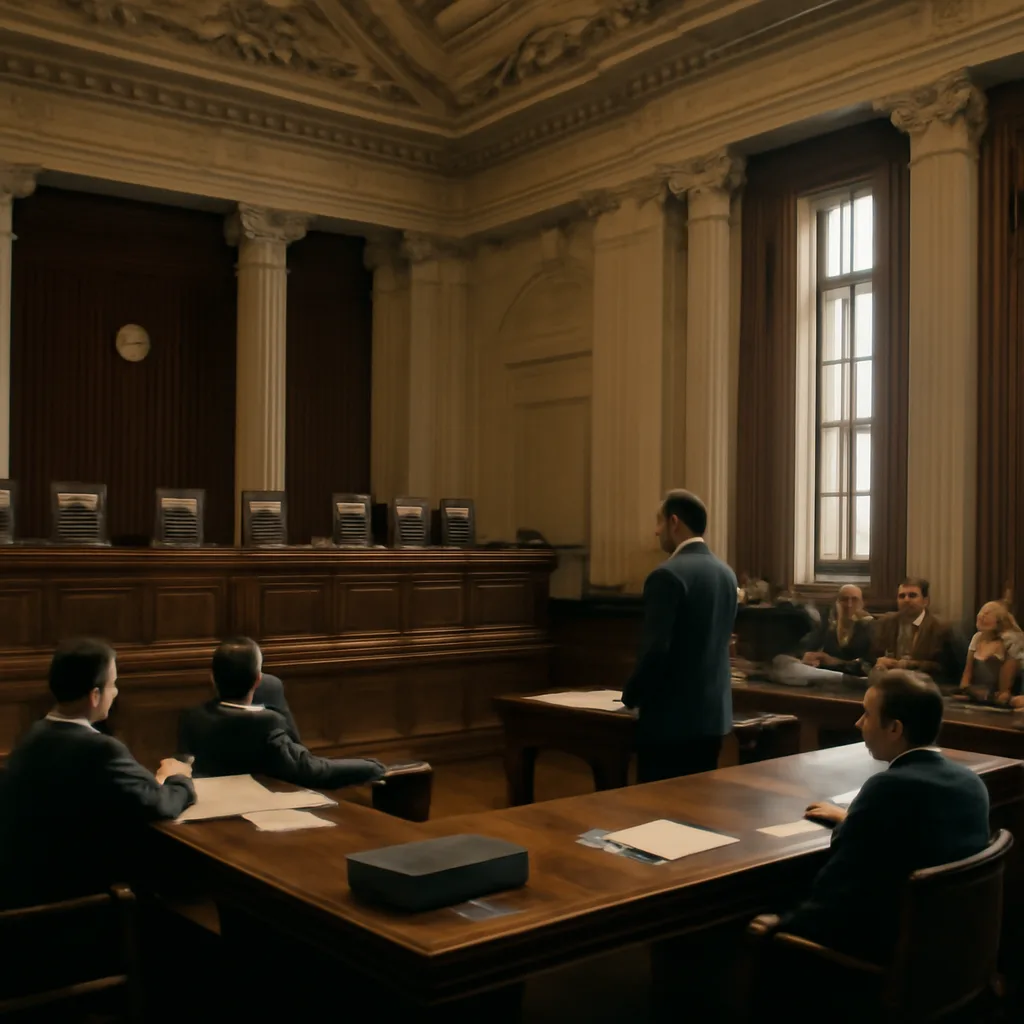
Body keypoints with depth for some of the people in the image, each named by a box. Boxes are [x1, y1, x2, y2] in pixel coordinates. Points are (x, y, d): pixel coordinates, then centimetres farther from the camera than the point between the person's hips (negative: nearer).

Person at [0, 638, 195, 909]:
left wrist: (157, 779, 0)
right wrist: (178, 777, 0)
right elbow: (160, 805, -19)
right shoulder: (99, 749, -23)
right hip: (64, 894, -7)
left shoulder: (37, 735, 2)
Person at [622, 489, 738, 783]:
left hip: (672, 717, -8)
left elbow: (655, 650, -21)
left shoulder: (668, 575, -16)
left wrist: (631, 697, -4)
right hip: (714, 714, 8)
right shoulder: (726, 573, 10)